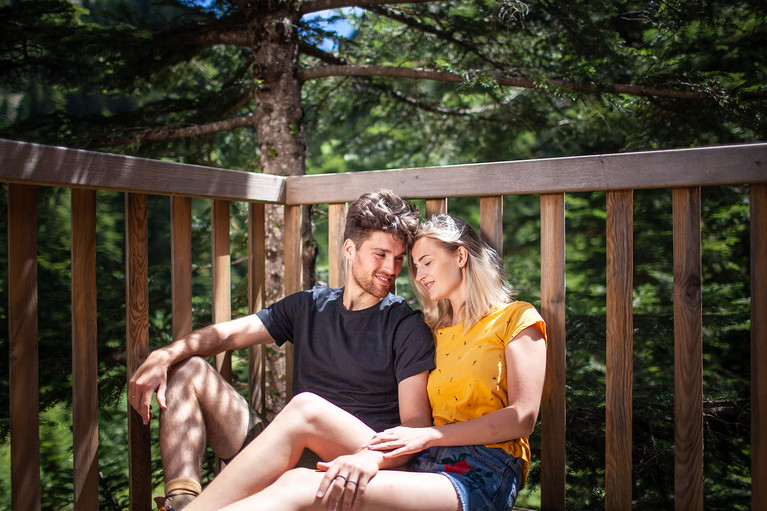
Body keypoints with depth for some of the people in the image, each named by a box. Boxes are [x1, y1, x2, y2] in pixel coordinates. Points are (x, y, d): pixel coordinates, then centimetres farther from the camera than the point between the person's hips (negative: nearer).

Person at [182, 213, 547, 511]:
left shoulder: (517, 319, 9)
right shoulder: (435, 330, 26)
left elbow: (523, 417, -5)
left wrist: (428, 435, -11)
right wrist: (373, 455, -11)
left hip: (483, 477, -6)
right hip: (426, 461, 6)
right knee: (306, 409, -20)